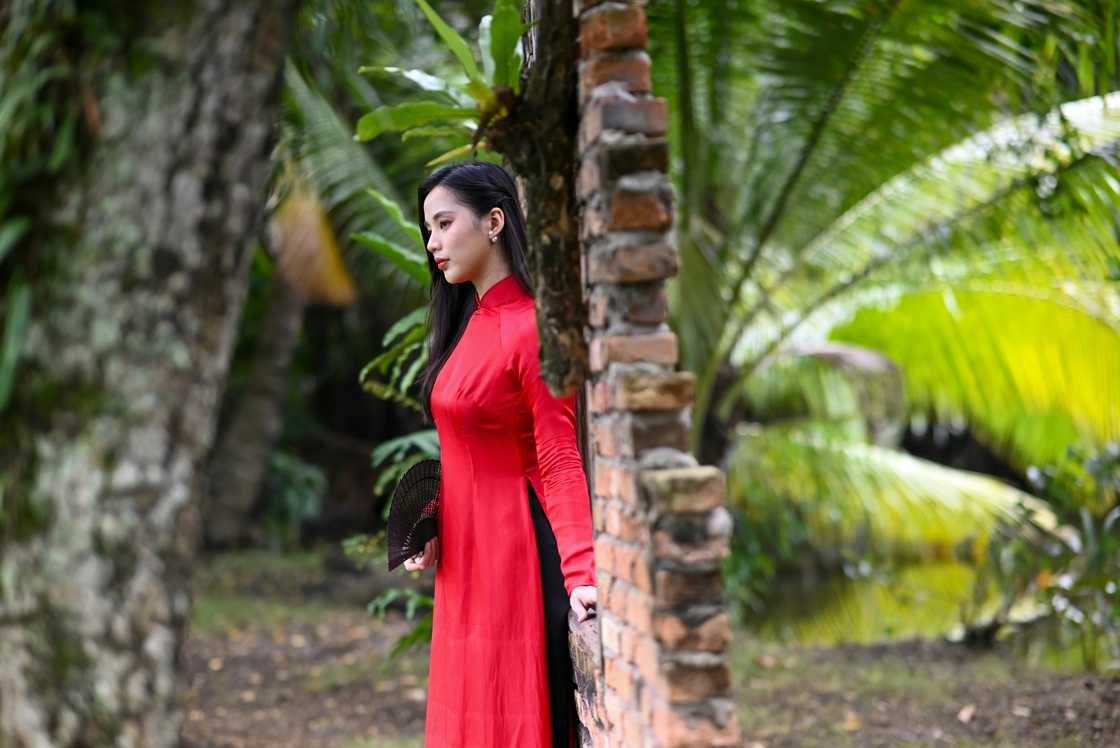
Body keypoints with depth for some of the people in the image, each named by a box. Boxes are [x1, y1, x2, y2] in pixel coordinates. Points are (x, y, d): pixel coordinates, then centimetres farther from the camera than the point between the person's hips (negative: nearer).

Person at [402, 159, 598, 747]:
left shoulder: (530, 326, -15)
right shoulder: (469, 322, 12)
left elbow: (559, 459, -20)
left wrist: (580, 572, -29)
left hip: (512, 550, -9)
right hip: (465, 552, 9)